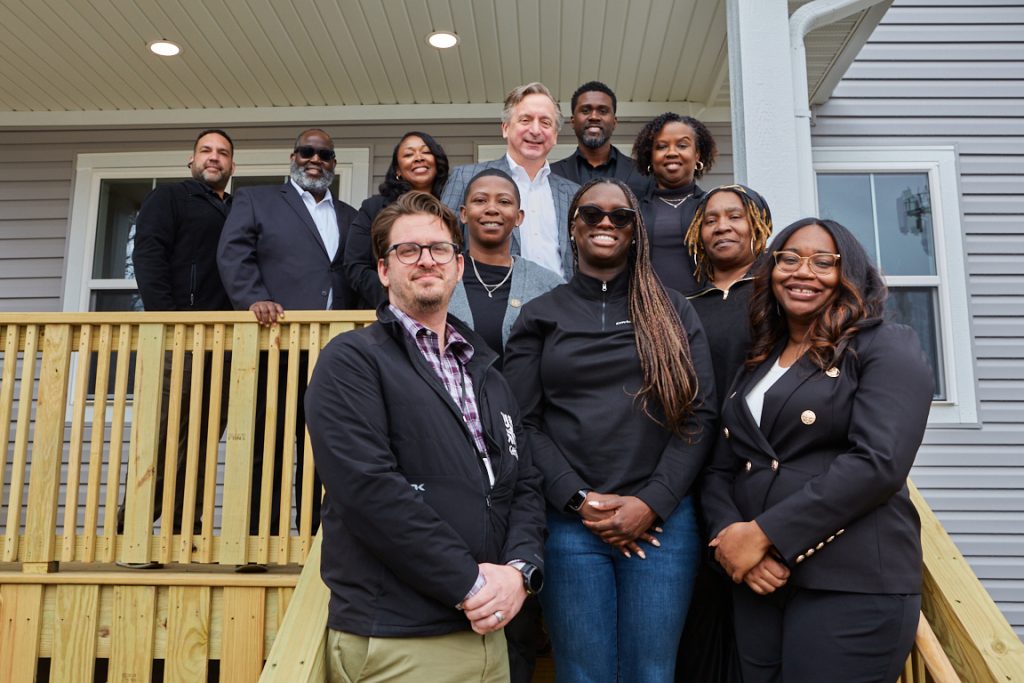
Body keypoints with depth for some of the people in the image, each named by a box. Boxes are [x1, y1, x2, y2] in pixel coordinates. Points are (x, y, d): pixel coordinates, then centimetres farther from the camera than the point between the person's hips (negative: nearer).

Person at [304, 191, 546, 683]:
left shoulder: (486, 374, 15)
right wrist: (470, 583, -17)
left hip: (486, 630, 6)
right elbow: (369, 488, -18)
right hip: (394, 641, -6)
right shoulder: (352, 361, -6)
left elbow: (525, 484, 10)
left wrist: (519, 570, -8)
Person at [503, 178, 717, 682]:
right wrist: (579, 501, -10)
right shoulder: (540, 316, 8)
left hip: (662, 518, 1)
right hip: (570, 521, 0)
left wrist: (651, 503, -8)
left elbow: (700, 413, 2)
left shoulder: (673, 311, 10)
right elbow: (523, 422, 1)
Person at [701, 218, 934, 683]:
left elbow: (880, 462, -17)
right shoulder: (756, 365, 15)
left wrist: (763, 533, -18)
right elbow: (720, 471, 11)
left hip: (851, 584, -5)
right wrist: (731, 536, -10)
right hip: (758, 580, 6)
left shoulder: (887, 347, -3)